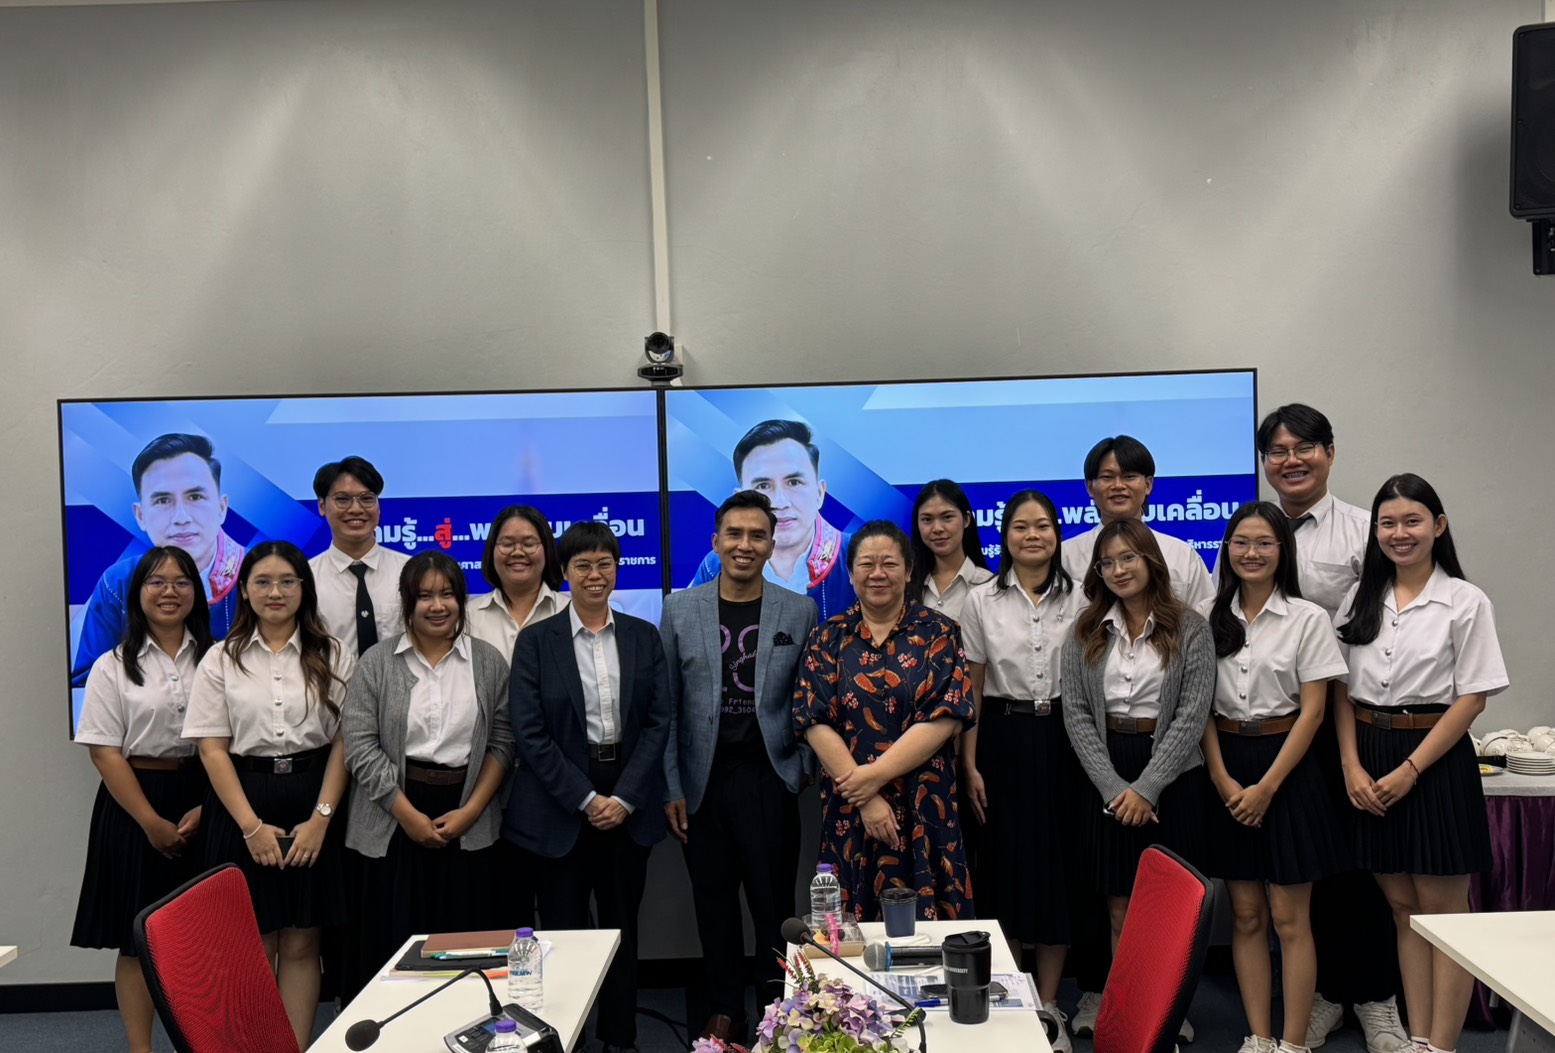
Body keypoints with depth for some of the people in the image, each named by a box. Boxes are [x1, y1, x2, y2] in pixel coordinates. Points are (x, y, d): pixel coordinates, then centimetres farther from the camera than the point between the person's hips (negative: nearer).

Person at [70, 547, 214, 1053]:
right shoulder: (113, 667, 2)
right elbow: (105, 751, -3)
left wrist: (205, 808, -9)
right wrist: (152, 822, -9)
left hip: (205, 804, 1)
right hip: (135, 806, -1)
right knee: (138, 939, 4)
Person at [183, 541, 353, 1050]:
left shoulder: (334, 657, 3)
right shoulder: (221, 660, 3)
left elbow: (344, 743, 1)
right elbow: (212, 748, -1)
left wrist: (321, 818, -9)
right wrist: (252, 825, -9)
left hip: (312, 807, 0)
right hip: (242, 807, 0)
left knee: (301, 944, 5)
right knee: (254, 946, 4)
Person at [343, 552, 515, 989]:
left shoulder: (489, 662, 5)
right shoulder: (377, 662, 2)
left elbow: (502, 743, 4)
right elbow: (360, 745, -4)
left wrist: (469, 812, -7)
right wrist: (409, 815, -10)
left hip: (468, 821, 1)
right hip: (395, 823, -1)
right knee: (396, 951, 3)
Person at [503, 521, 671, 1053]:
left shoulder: (644, 636, 6)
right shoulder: (536, 640, -1)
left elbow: (659, 722, 2)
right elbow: (530, 732, -7)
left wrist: (625, 798, -8)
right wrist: (586, 799, -11)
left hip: (628, 802, 2)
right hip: (560, 805, -2)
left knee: (622, 926, 10)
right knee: (564, 930, 4)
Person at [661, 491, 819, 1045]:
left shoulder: (800, 611, 1)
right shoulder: (679, 609, 2)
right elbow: (666, 706, 3)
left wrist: (804, 769, -3)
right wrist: (671, 788, 0)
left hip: (769, 780, -1)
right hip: (703, 783, 1)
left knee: (774, 904, 4)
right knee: (714, 904, 12)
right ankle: (725, 1010, 28)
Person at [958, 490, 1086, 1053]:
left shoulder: (1078, 599, 4)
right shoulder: (982, 601, 2)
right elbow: (972, 690, 3)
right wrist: (970, 765, -1)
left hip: (1062, 739, 1)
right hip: (1003, 738, -1)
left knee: (1059, 865, 4)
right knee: (1006, 863, 3)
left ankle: (1049, 1005, 16)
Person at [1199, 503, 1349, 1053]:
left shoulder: (1308, 619, -5)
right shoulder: (1208, 617, 4)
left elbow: (1312, 711, -7)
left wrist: (1266, 786, -11)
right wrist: (1224, 779, -7)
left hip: (1286, 766, -3)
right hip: (1226, 768, 3)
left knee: (1289, 918, 1)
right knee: (1246, 915, 9)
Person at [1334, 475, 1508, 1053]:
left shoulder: (1466, 602, -5)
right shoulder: (1359, 598, 7)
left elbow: (1472, 700, -9)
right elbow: (1342, 691, 6)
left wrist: (1408, 770, -14)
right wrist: (1352, 767, -6)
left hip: (1434, 760, -4)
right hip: (1370, 762, 4)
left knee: (1443, 910, 2)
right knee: (1402, 907, 11)